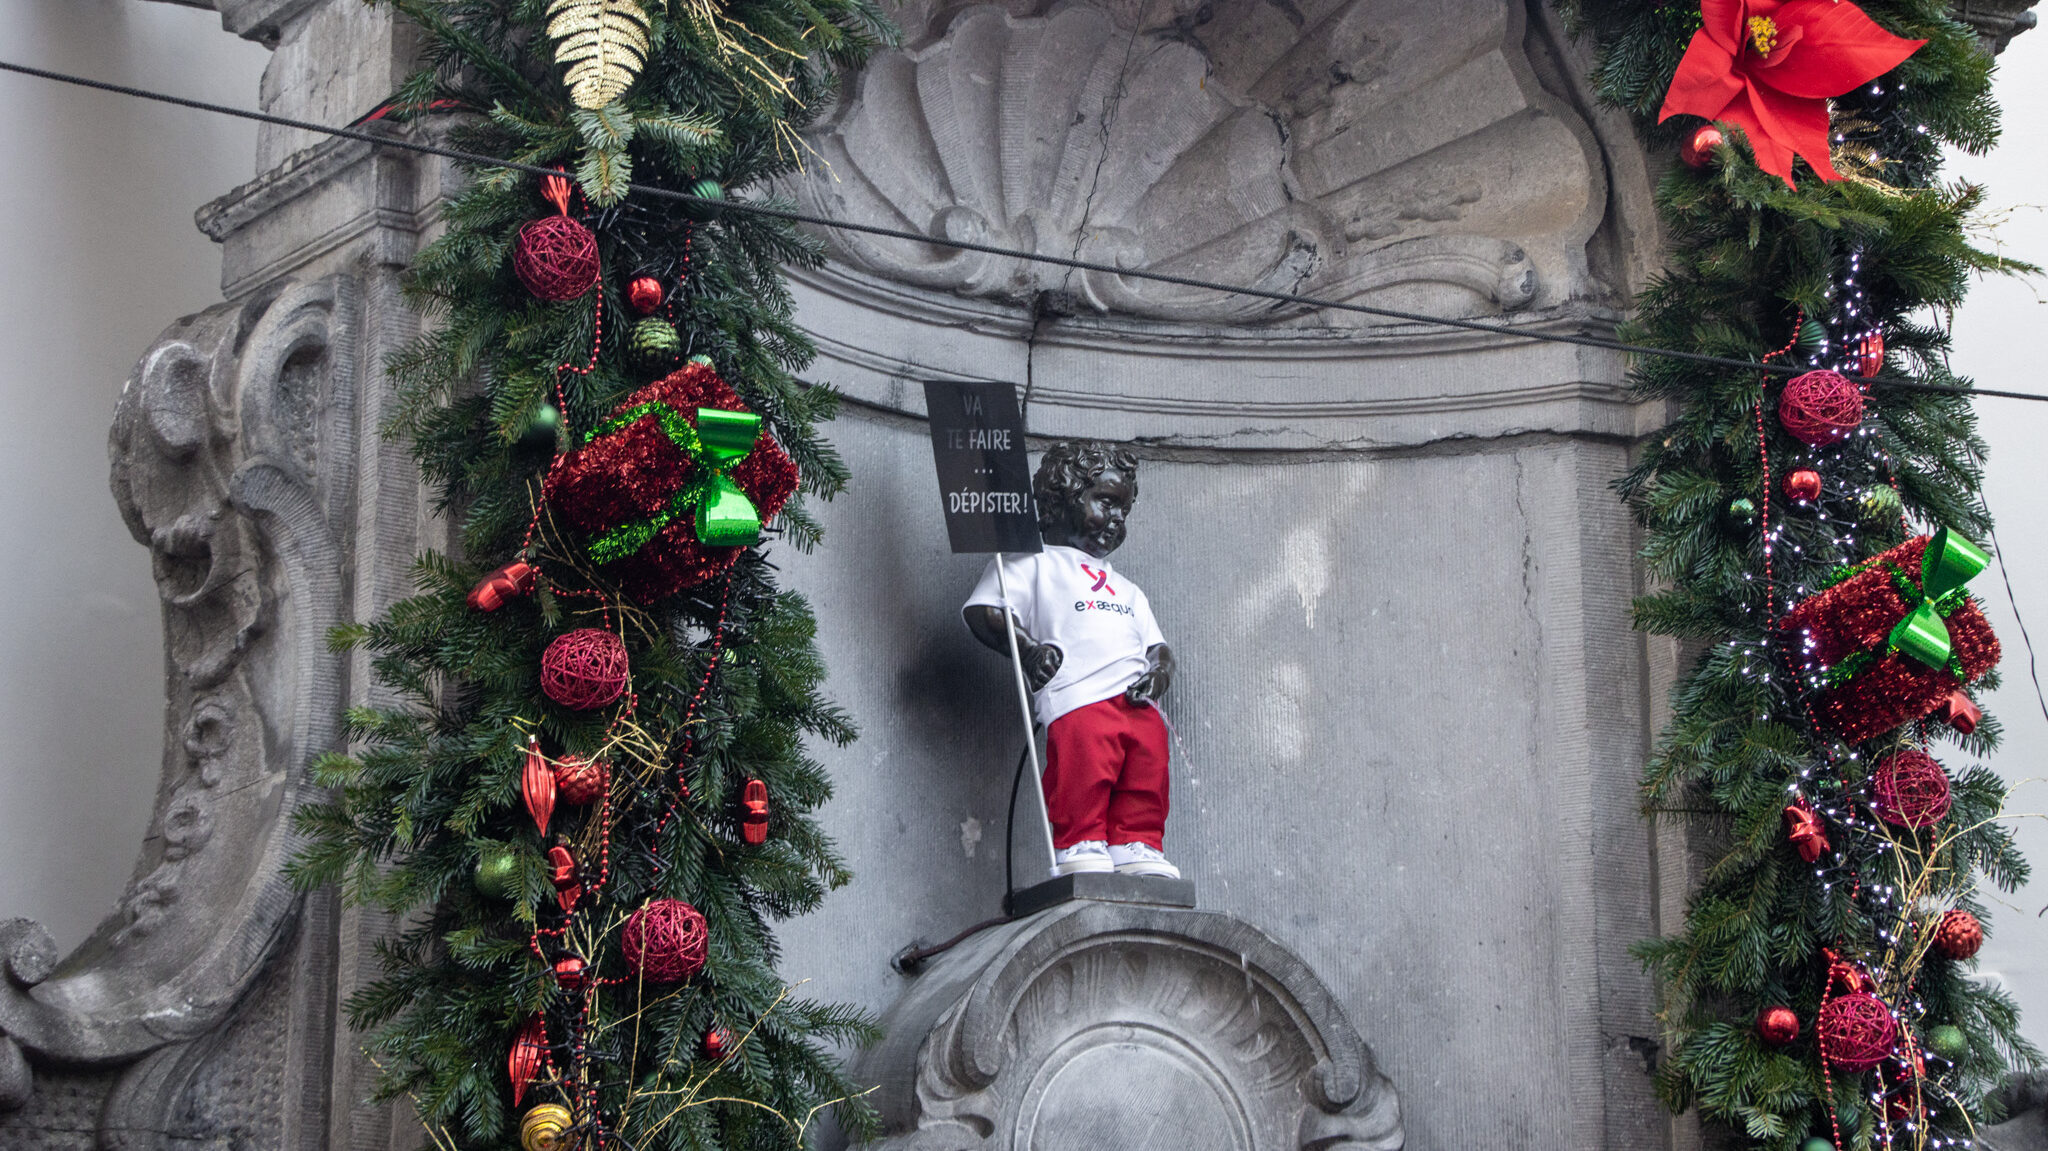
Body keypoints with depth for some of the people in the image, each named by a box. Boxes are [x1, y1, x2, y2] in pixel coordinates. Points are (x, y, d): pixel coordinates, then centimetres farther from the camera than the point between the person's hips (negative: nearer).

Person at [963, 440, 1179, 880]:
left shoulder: (1127, 590, 36)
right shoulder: (1033, 564, 15)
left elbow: (1157, 645, 28)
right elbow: (980, 611, 3)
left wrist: (1160, 670, 3)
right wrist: (1027, 649, -12)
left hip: (1139, 704, 6)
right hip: (1078, 697, -6)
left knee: (1146, 786, -6)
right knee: (1084, 781, -19)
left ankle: (1137, 847, -1)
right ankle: (1080, 847, -12)